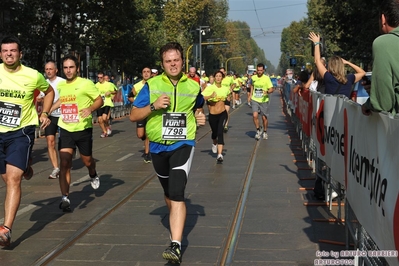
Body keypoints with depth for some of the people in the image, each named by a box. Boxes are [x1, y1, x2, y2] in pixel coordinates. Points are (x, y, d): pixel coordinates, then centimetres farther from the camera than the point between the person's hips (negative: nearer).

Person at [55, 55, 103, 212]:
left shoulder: (86, 84, -10)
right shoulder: (61, 85, 6)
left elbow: (100, 100, -7)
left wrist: (90, 108, -25)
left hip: (83, 129, -3)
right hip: (65, 129, 3)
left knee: (87, 160, 14)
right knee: (64, 163, -11)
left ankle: (93, 176, 50)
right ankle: (65, 198, -9)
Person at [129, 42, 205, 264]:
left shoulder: (193, 86, 2)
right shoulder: (151, 85, -3)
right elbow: (134, 116, -3)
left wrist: (200, 117, 0)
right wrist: (153, 106, -19)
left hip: (183, 145, -2)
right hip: (158, 146, 2)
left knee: (177, 194, -17)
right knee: (168, 193, 18)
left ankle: (176, 246, -21)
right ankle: (177, 220, 46)